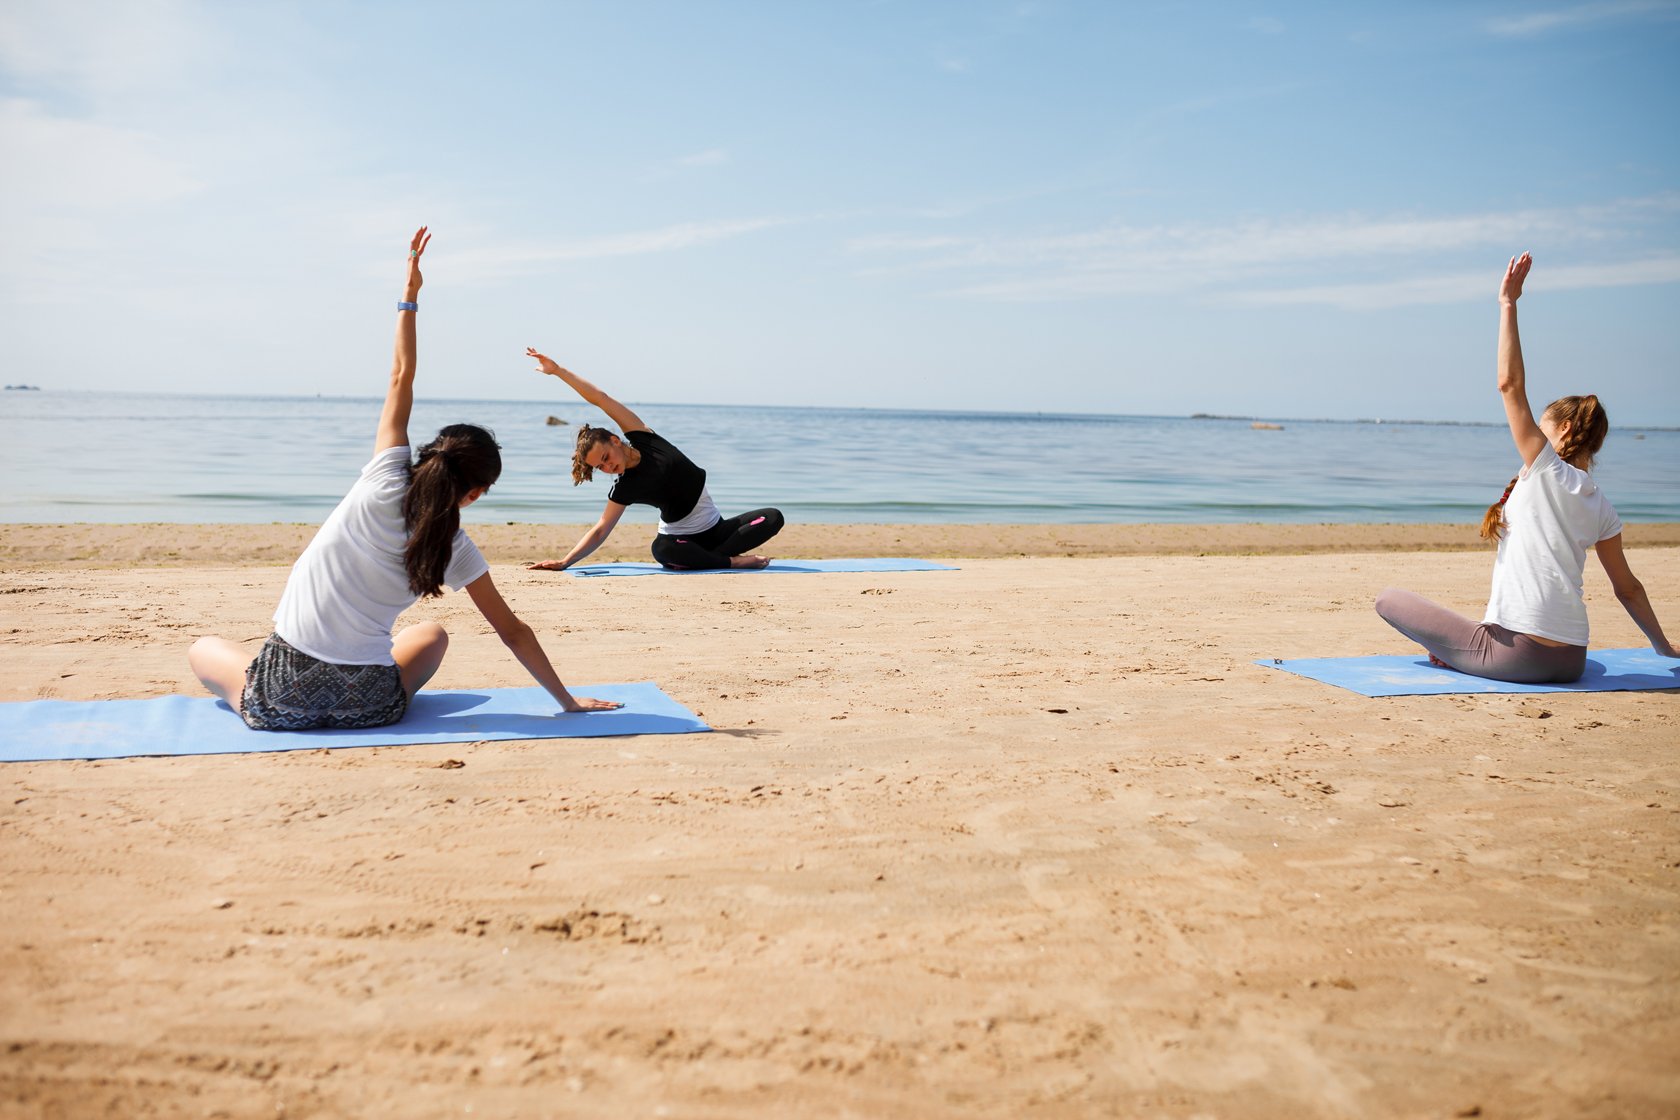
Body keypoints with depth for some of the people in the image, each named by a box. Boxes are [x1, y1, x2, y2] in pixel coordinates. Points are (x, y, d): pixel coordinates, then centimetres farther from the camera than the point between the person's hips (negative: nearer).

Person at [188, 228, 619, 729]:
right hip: (371, 708, 0)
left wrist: (410, 294, 13)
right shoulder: (457, 550, -4)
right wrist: (566, 699, 12)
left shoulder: (384, 485, -7)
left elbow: (401, 378, 4)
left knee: (204, 647, 30)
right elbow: (512, 631, 2)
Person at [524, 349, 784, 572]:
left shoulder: (643, 439, -7)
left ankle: (709, 558, -20)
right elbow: (600, 531, -7)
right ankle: (732, 561, -26)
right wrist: (564, 562, -15)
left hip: (715, 529, 4)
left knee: (773, 518, -18)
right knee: (662, 549, -41)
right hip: (678, 538, -3)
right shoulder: (623, 490, -10)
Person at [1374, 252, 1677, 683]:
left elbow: (1510, 384, -7)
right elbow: (1628, 587, 19)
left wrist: (1508, 304, -4)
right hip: (1570, 662, 7)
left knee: (1389, 599, 2)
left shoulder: (1548, 471, -4)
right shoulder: (1603, 508, 13)